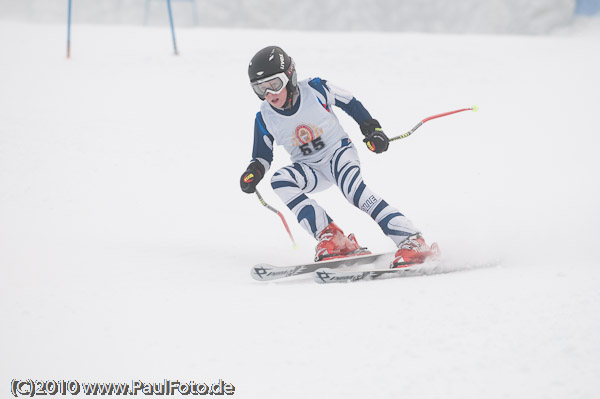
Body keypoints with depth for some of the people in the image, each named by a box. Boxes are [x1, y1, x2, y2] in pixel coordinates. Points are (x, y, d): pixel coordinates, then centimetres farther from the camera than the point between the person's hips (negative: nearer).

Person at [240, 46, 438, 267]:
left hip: (339, 152, -4)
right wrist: (254, 172, -14)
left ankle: (412, 241, -38)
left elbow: (350, 103, 0)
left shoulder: (315, 90, -16)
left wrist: (372, 129, -4)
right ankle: (330, 237, -30)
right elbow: (263, 156, 6)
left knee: (354, 191, -33)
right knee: (279, 181, -27)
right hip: (311, 170, 4)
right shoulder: (265, 118, -8)